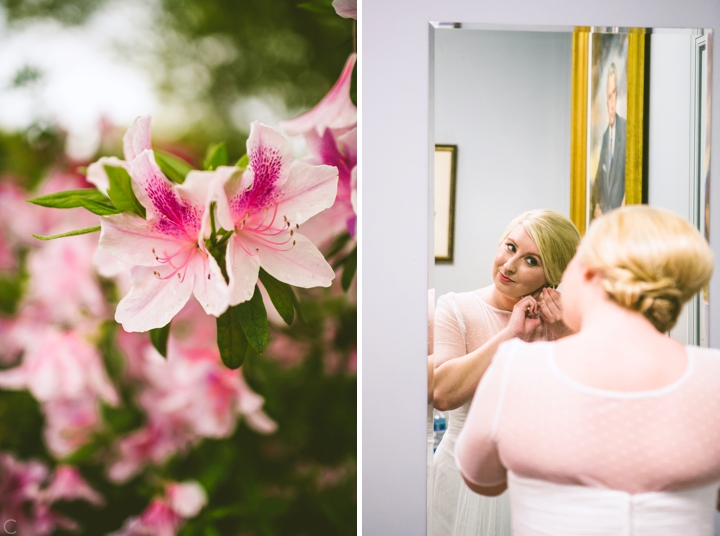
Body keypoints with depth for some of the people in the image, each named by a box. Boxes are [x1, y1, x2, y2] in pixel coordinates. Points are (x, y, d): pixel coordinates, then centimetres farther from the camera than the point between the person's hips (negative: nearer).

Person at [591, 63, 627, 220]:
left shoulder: (625, 128, -7)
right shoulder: (605, 135, 16)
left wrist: (624, 203, -16)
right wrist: (596, 205, 6)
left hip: (619, 209, -6)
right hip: (603, 212, 6)